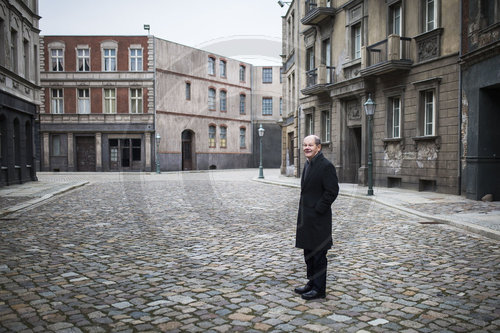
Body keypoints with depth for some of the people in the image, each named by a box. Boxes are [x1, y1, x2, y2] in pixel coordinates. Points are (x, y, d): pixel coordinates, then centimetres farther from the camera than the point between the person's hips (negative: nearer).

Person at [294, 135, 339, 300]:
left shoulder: (326, 166, -15)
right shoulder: (308, 164, 13)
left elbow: (332, 191, -18)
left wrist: (317, 210, -17)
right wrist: (303, 212, 13)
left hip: (318, 218, -9)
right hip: (306, 217, 9)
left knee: (318, 254, 0)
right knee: (309, 253, 17)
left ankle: (319, 289, 11)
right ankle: (312, 283, 30)